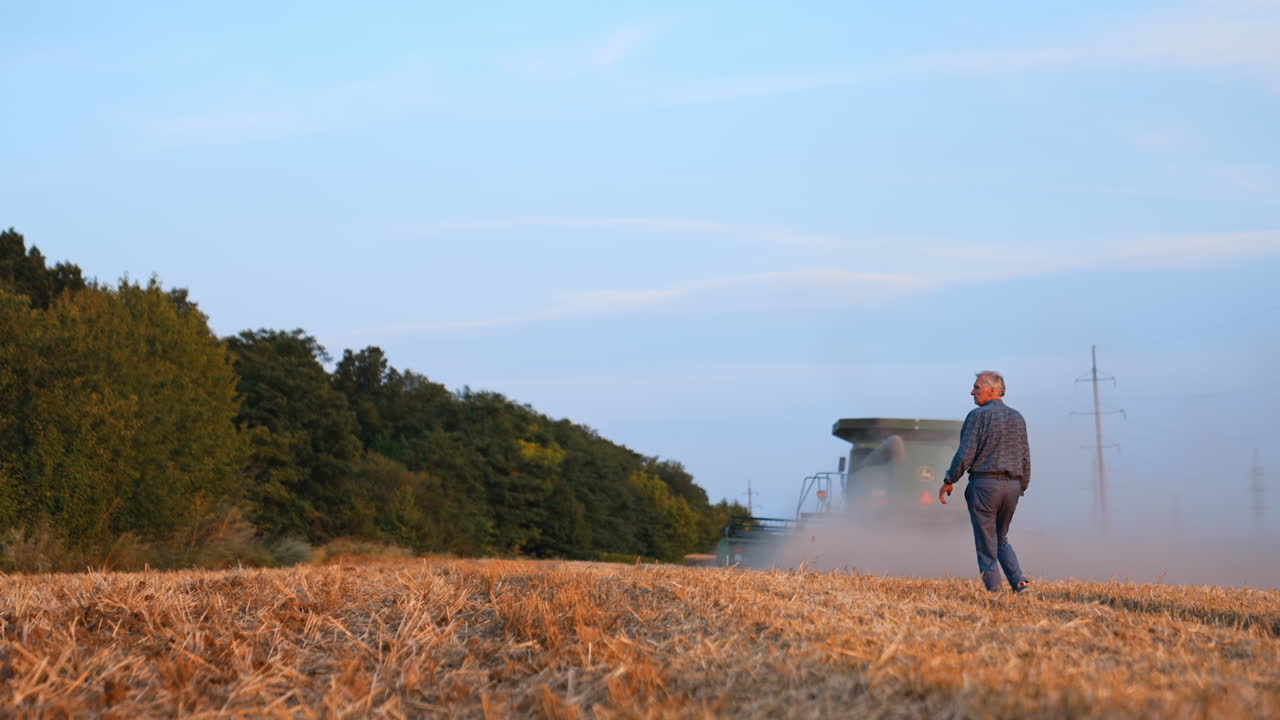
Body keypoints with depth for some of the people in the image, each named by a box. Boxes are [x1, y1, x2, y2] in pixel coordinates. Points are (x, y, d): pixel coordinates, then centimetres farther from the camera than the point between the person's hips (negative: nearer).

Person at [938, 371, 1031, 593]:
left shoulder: (979, 415, -8)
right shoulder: (1017, 418, 13)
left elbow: (966, 453, -12)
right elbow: (1025, 458, 14)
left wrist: (949, 481, -4)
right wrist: (1021, 487, 21)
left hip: (984, 483, -6)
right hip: (1012, 485, 6)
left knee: (986, 543, 1)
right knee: (1001, 538, 19)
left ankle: (993, 590, -1)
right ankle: (1019, 581, 2)